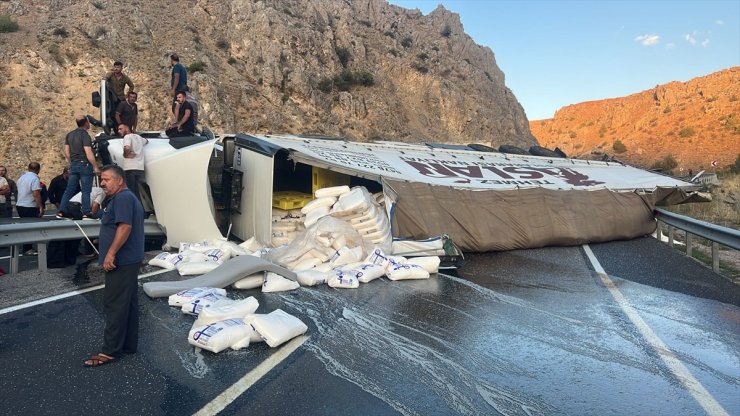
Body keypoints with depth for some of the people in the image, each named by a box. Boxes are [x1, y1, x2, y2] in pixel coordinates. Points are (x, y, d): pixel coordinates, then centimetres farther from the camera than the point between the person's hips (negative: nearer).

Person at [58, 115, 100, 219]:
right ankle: (85, 214, -2)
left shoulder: (69, 135, 11)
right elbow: (88, 153, -18)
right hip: (85, 165, -7)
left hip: (73, 165, 7)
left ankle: (61, 212, 9)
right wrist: (95, 167, -13)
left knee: (69, 189, 10)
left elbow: (66, 151, 13)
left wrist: (71, 163, 21)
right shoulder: (85, 135, -12)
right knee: (86, 191, -2)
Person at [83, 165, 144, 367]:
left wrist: (111, 253, -24)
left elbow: (125, 226, -25)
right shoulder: (129, 198, 19)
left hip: (121, 262, -11)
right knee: (128, 303, 14)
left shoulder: (122, 197, -15)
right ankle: (129, 344, 22)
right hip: (130, 260, 11)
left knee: (114, 305, -4)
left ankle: (110, 351, 3)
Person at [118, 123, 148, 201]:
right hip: (140, 168, 7)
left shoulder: (128, 136, -1)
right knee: (136, 192, 10)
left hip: (130, 168, -7)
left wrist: (126, 154, -2)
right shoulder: (138, 137, 20)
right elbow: (146, 141, 43)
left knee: (130, 192, -5)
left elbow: (127, 148, -21)